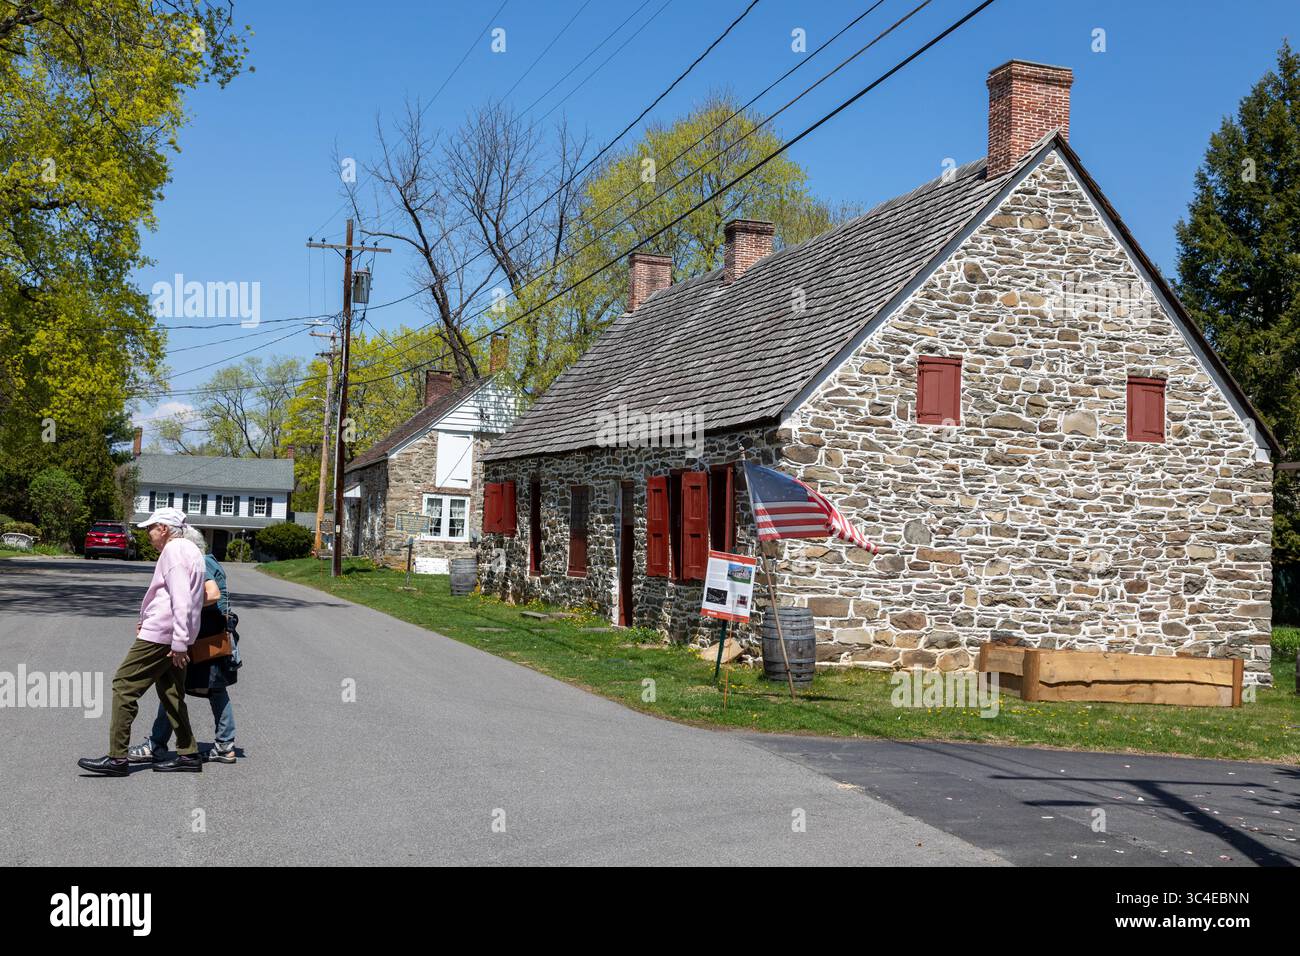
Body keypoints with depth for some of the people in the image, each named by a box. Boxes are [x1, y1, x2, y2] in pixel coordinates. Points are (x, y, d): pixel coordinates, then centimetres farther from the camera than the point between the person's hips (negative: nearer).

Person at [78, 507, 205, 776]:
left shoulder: (173, 551, -13)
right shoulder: (190, 550, 18)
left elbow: (181, 600, -22)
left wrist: (178, 643, -24)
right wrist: (147, 621, 25)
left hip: (160, 635, -10)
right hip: (176, 637, 10)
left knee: (124, 686, -6)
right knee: (170, 693, 14)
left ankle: (117, 758, -7)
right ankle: (188, 754, 15)